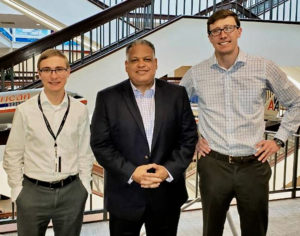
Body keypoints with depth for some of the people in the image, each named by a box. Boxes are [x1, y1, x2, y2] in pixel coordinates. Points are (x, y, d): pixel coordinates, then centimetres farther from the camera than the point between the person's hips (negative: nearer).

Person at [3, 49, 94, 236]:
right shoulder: (25, 110, -6)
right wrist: (17, 189, -1)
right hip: (33, 193, -1)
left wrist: (84, 185, 3)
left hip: (72, 192, 1)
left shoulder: (80, 110, -2)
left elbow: (85, 152, 4)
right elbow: (13, 155, 0)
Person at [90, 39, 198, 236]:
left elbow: (189, 137, 1)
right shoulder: (108, 98, -3)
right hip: (124, 197, -1)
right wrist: (131, 172, -16)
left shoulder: (177, 94, 1)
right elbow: (100, 144, -6)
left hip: (167, 196, 2)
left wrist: (169, 170, -12)